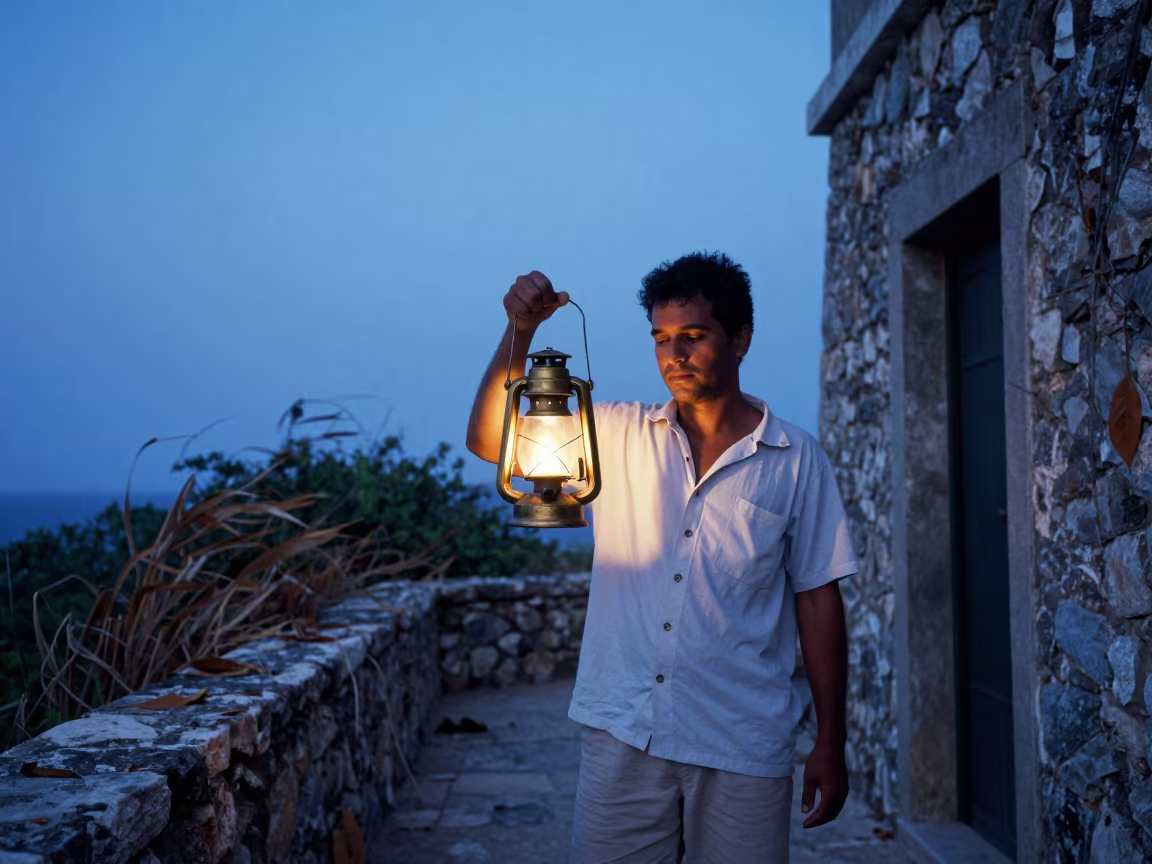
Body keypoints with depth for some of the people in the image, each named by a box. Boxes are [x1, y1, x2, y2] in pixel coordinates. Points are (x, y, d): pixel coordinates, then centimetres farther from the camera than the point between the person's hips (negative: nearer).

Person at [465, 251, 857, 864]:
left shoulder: (796, 461, 1)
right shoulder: (618, 436, 6)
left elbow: (818, 600, 3)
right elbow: (489, 439, 0)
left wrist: (830, 744, 2)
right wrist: (520, 329, -13)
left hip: (743, 750, -1)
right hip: (622, 737, 1)